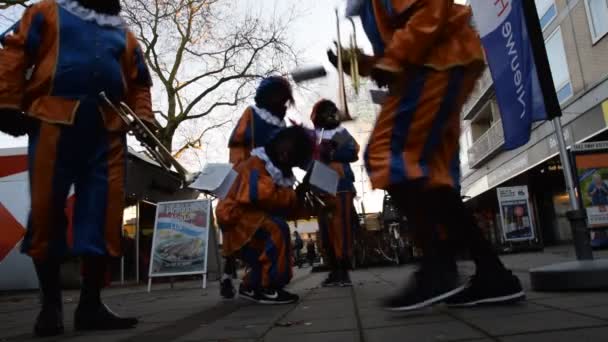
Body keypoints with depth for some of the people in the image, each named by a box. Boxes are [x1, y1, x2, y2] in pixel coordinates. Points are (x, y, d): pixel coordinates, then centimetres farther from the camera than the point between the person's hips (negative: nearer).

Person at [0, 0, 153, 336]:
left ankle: (90, 304, 7)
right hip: (53, 122, -2)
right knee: (47, 210, -2)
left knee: (104, 215, -2)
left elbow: (139, 84, 21)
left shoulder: (125, 35, 25)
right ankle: (50, 304, 10)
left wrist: (144, 120, 3)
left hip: (108, 130, 3)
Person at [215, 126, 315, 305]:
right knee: (277, 228, -32)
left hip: (255, 229, 10)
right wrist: (294, 196, -18)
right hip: (238, 220, -10)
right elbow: (264, 196, -31)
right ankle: (268, 288, -25)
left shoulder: (280, 172, 12)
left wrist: (299, 196, -8)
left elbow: (289, 212, 9)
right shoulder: (256, 164, -14)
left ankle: (251, 286, 30)